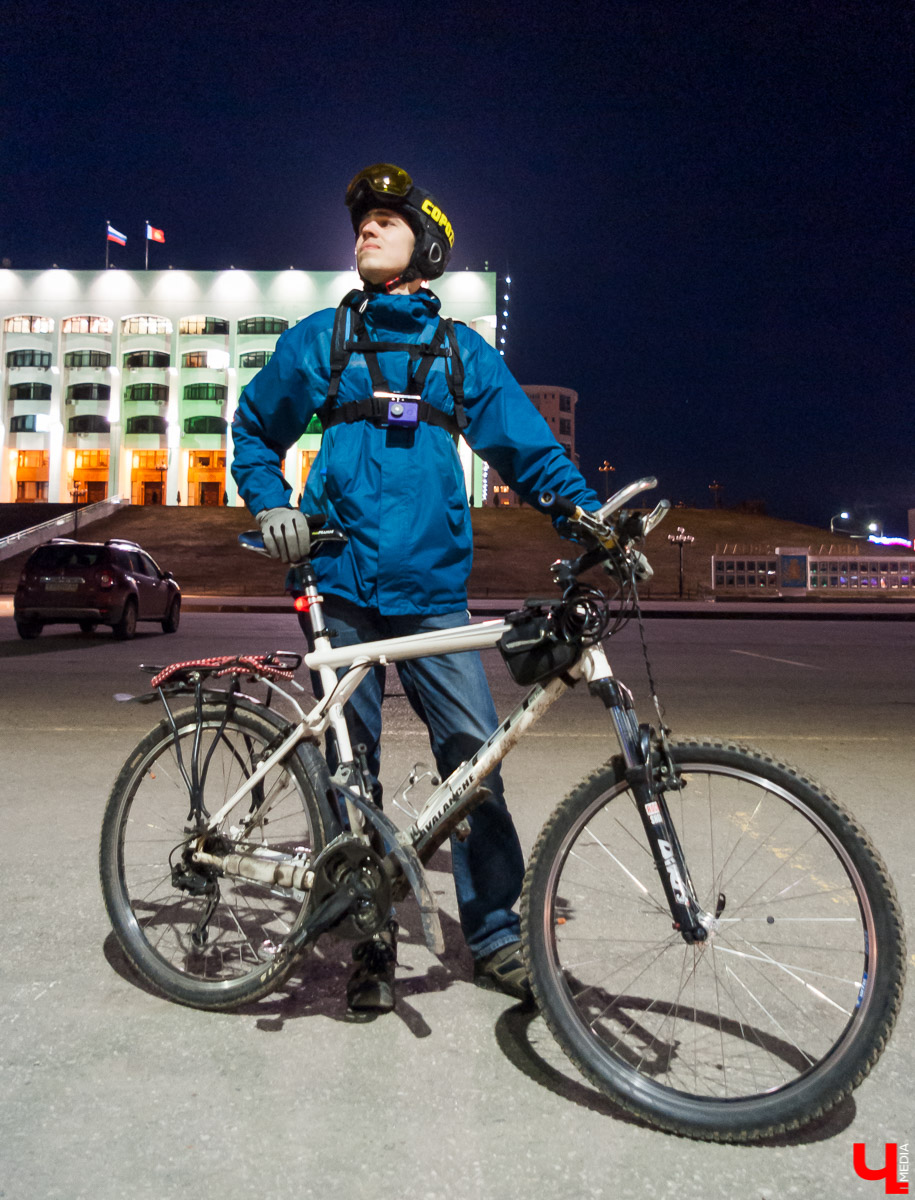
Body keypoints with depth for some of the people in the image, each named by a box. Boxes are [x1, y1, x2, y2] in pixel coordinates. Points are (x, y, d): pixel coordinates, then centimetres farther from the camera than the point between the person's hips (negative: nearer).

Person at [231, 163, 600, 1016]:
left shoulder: (462, 353, 13)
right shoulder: (320, 339, 13)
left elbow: (530, 449, 12)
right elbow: (255, 429, 20)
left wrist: (595, 520, -1)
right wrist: (272, 505, 2)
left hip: (434, 592, 0)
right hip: (343, 588, 0)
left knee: (474, 756, -4)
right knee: (349, 767, 5)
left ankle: (495, 934, 13)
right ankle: (370, 937, 21)